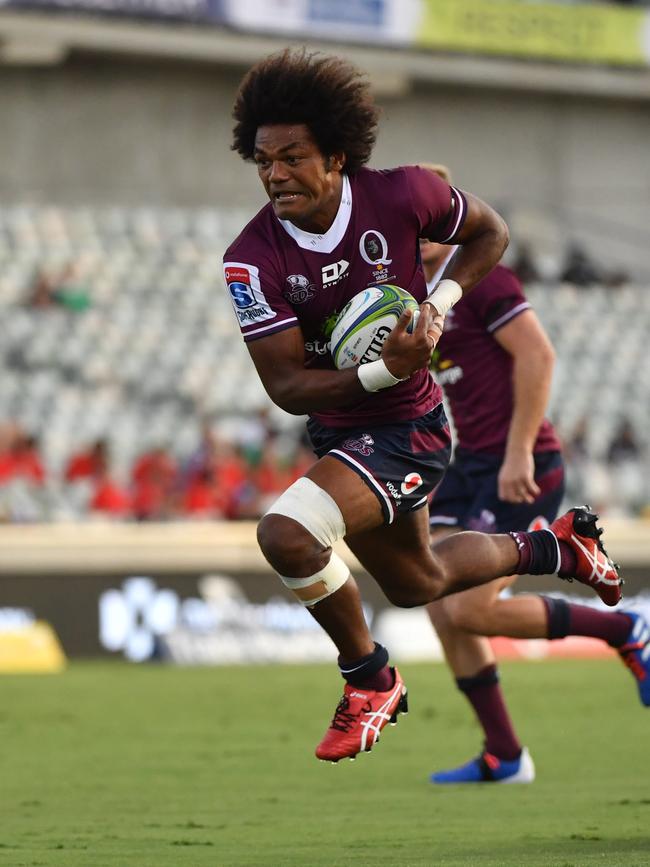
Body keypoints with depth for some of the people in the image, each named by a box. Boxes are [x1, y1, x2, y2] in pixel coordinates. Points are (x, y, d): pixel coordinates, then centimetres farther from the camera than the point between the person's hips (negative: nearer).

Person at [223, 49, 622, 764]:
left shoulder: (401, 195, -19)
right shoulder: (252, 260, -16)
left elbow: (489, 233, 3)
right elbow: (286, 388, -16)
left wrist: (439, 303, -13)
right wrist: (385, 371, -30)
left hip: (407, 430, -6)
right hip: (337, 432, 6)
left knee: (287, 535, -27)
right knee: (416, 583, 27)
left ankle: (369, 679, -4)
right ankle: (550, 546, 52)